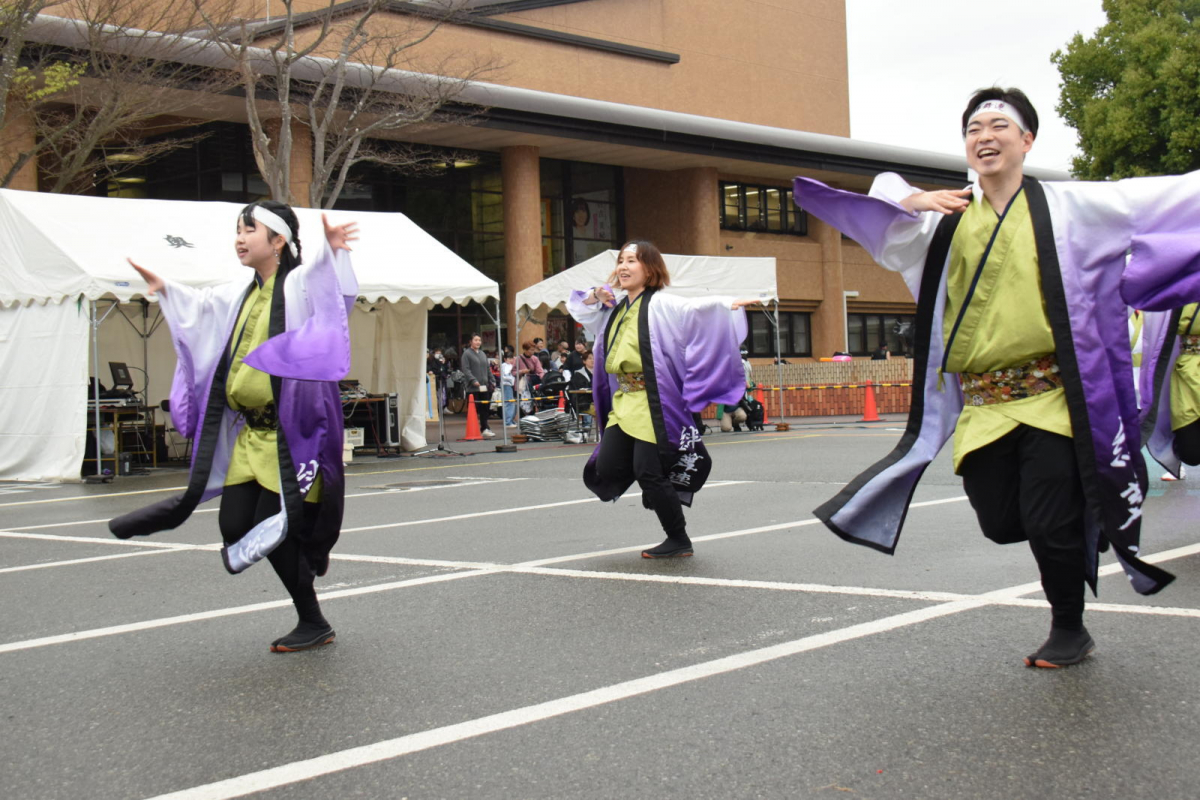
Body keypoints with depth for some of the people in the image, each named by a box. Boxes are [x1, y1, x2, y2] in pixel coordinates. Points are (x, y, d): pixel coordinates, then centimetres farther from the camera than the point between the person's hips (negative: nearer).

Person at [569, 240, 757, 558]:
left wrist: (727, 304, -43)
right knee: (604, 472, 1)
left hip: (653, 406, -8)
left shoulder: (660, 305, -7)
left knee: (649, 474, -9)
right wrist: (595, 296, 10)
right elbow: (577, 308, 31)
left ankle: (679, 541, 8)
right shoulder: (615, 309, 16)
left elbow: (695, 308, -25)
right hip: (622, 404, 8)